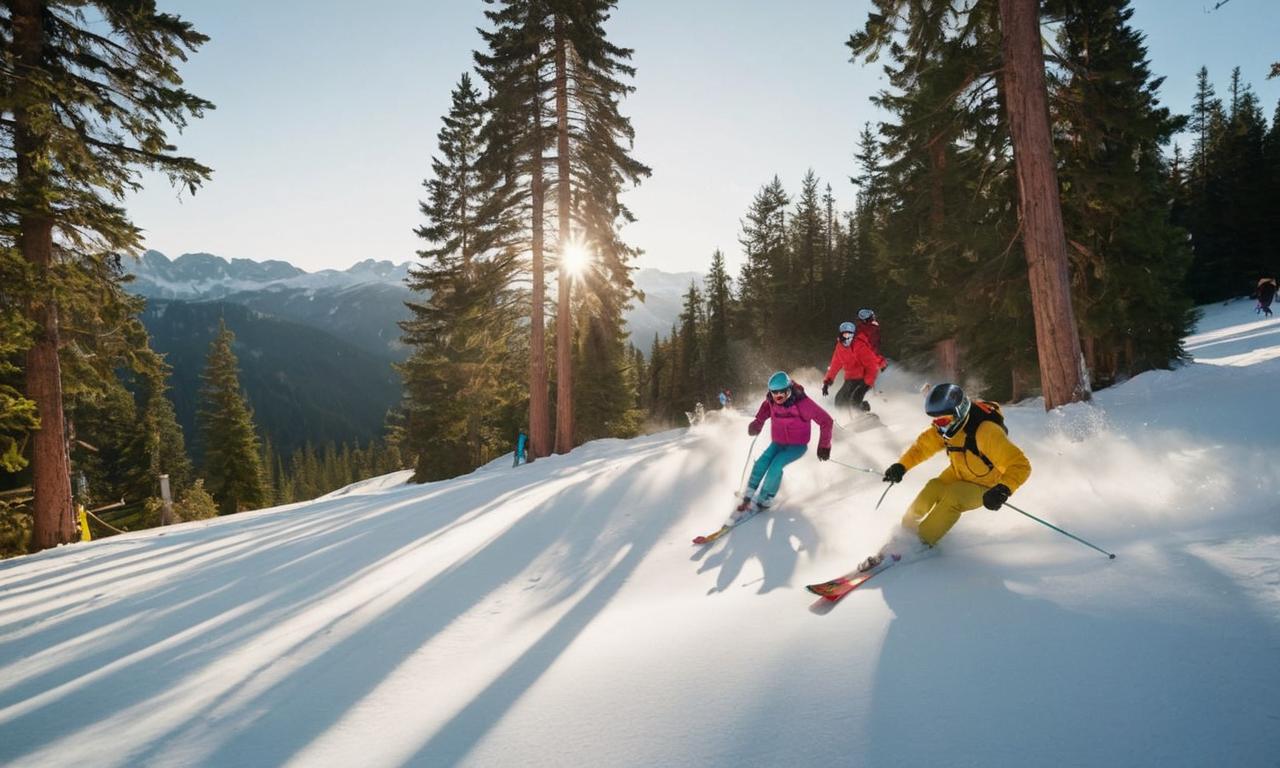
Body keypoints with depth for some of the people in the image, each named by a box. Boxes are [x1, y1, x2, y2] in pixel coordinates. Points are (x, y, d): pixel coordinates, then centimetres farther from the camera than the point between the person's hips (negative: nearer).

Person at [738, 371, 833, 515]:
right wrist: (758, 422, -4)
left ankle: (765, 500, -10)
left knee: (776, 465, -27)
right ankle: (746, 500, -14)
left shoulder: (802, 403, -26)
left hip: (798, 445, -4)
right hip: (778, 443, 4)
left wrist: (824, 446, -13)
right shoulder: (771, 401, -11)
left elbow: (826, 421, -19)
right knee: (761, 463, -21)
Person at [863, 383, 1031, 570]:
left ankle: (920, 544, -20)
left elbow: (1020, 465, -36)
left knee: (952, 499, -29)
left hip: (985, 486, -5)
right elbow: (923, 446, 2)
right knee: (932, 490, -19)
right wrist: (901, 466, -12)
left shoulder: (986, 432, -36)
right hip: (958, 474, 5)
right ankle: (906, 532, 0)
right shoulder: (944, 428, -15)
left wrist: (1003, 489, -53)